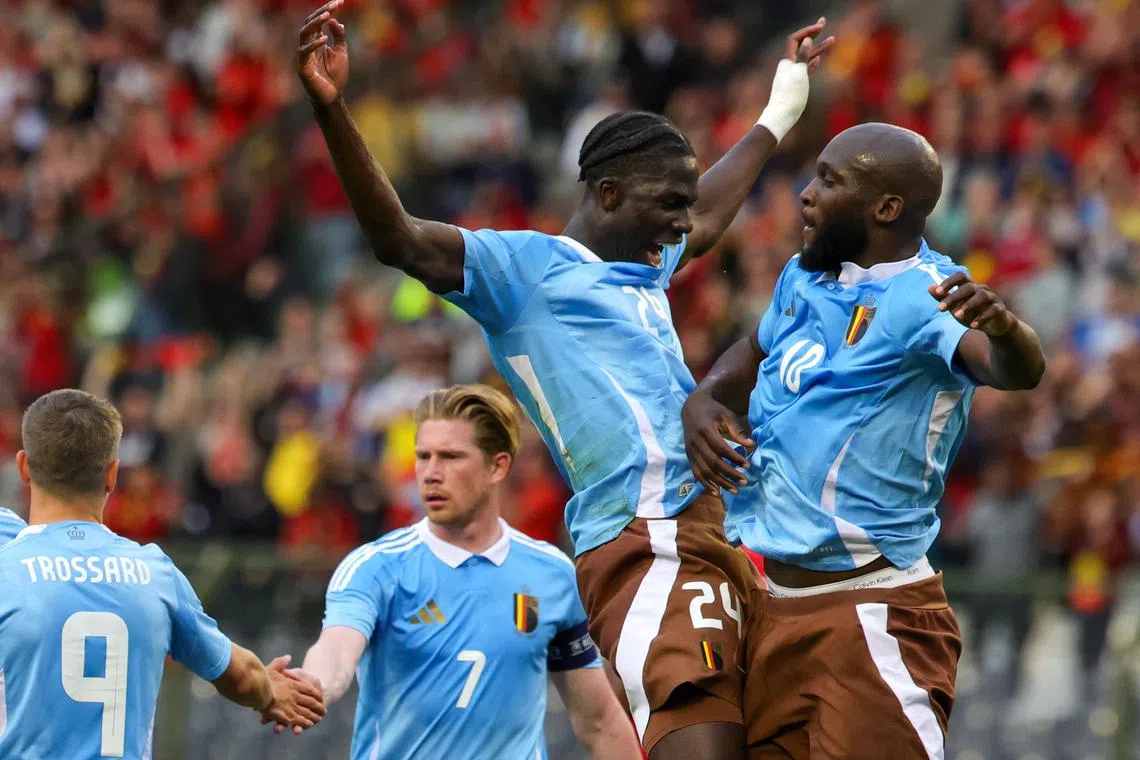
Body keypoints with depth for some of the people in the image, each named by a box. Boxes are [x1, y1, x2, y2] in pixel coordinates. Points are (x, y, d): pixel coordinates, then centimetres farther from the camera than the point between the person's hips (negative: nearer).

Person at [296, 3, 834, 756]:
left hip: (717, 535, 9)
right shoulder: (522, 267, 2)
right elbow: (398, 238, -12)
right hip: (649, 546, -9)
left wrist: (779, 114, 60)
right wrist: (331, 109, -24)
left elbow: (707, 220, 48)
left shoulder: (648, 267, 26)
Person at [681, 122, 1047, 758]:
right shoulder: (804, 278, 9)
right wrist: (703, 400, 8)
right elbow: (755, 353, 29)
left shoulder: (922, 295, -16)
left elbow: (1019, 370, -34)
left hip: (876, 619, -8)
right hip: (774, 609, 8)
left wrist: (1002, 327, -58)